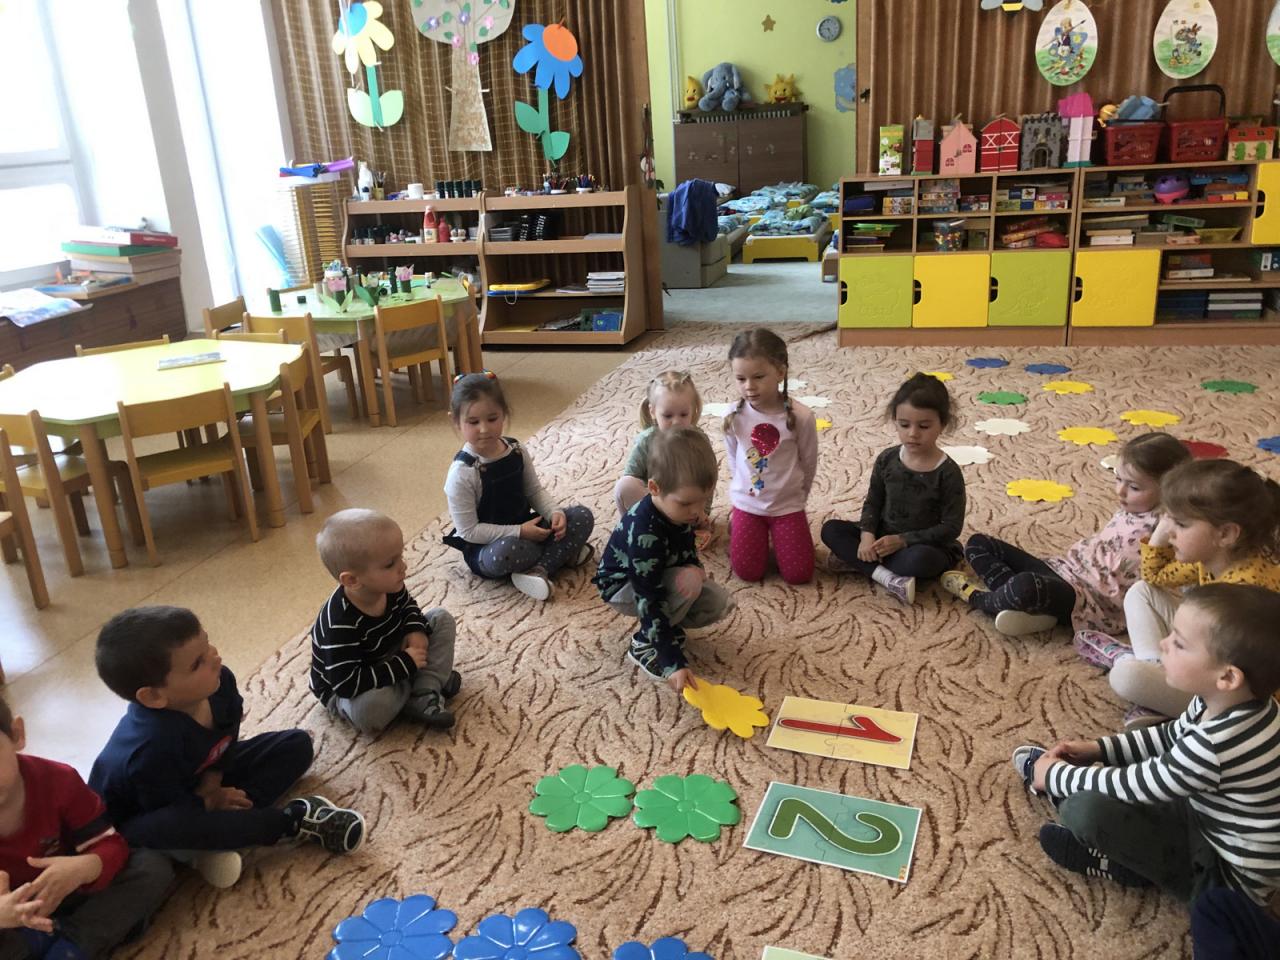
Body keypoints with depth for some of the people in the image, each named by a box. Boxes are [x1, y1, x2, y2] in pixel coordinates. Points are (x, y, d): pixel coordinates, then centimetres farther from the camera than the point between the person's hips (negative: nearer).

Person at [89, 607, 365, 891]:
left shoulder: (220, 682, -21)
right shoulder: (153, 745, -41)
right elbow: (173, 810, -30)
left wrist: (212, 779, -16)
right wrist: (210, 803, -15)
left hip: (196, 783, 8)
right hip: (140, 819, -7)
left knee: (296, 744, 1)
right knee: (169, 828, -44)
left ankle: (213, 835, -16)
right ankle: (295, 820, -26)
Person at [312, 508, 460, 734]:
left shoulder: (388, 586, -16)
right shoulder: (340, 624, -37)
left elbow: (407, 605, 8)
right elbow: (348, 684, -38)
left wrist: (416, 630, -15)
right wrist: (406, 665, -33)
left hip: (390, 659, 7)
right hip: (346, 693, -7)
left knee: (441, 618, 0)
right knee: (371, 707, -41)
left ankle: (424, 697, -14)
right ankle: (429, 679, -9)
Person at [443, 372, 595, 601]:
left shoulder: (516, 451, -4)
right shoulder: (462, 473, -22)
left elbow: (535, 491, 7)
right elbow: (469, 530, -20)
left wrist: (555, 513, -14)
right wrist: (519, 532, -24)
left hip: (524, 528, 6)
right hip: (485, 547, -6)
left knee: (582, 516, -8)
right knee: (505, 552, -41)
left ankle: (540, 569, -21)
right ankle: (562, 552, -11)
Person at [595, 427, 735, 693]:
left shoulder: (678, 508, -16)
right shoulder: (644, 534, -39)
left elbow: (687, 550, 3)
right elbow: (649, 602, -38)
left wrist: (696, 568, -22)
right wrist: (674, 663, -39)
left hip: (659, 578, 7)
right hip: (623, 587, -7)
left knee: (721, 604, -10)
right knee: (688, 583, -33)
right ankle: (644, 645, -14)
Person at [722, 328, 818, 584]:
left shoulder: (800, 417, -19)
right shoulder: (734, 417, -13)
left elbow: (809, 464, -4)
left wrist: (795, 496, 7)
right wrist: (744, 489, 12)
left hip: (788, 505, -1)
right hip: (747, 503, 1)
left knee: (798, 574, -3)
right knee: (748, 572, -1)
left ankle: (777, 533, 26)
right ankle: (736, 526, 28)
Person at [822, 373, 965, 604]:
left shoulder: (948, 473, -16)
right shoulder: (887, 459, -5)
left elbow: (951, 527, -15)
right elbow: (873, 502, 5)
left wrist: (902, 540, -21)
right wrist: (867, 535, -16)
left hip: (926, 545, -5)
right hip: (883, 536, 5)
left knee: (920, 559, -40)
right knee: (831, 529, -13)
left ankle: (856, 561, -20)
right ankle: (889, 579, -27)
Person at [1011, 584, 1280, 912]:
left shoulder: (1216, 746, -36)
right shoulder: (1227, 705, -9)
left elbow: (1136, 786, -22)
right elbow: (1171, 736, 11)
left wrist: (1056, 776, -8)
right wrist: (1098, 748, 8)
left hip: (1229, 874, -9)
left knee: (1085, 810, -26)